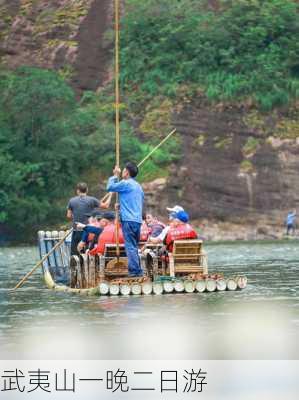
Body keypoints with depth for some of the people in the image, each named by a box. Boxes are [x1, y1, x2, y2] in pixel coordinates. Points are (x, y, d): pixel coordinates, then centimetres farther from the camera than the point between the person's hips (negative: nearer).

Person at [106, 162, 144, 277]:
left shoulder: (126, 183, -8)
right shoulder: (138, 186, 19)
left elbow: (109, 187, -2)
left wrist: (115, 176, 12)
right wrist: (121, 206, 32)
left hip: (129, 220, -8)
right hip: (138, 220, 8)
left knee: (130, 247, -9)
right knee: (134, 247, 13)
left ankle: (134, 271, -14)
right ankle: (138, 271, 12)